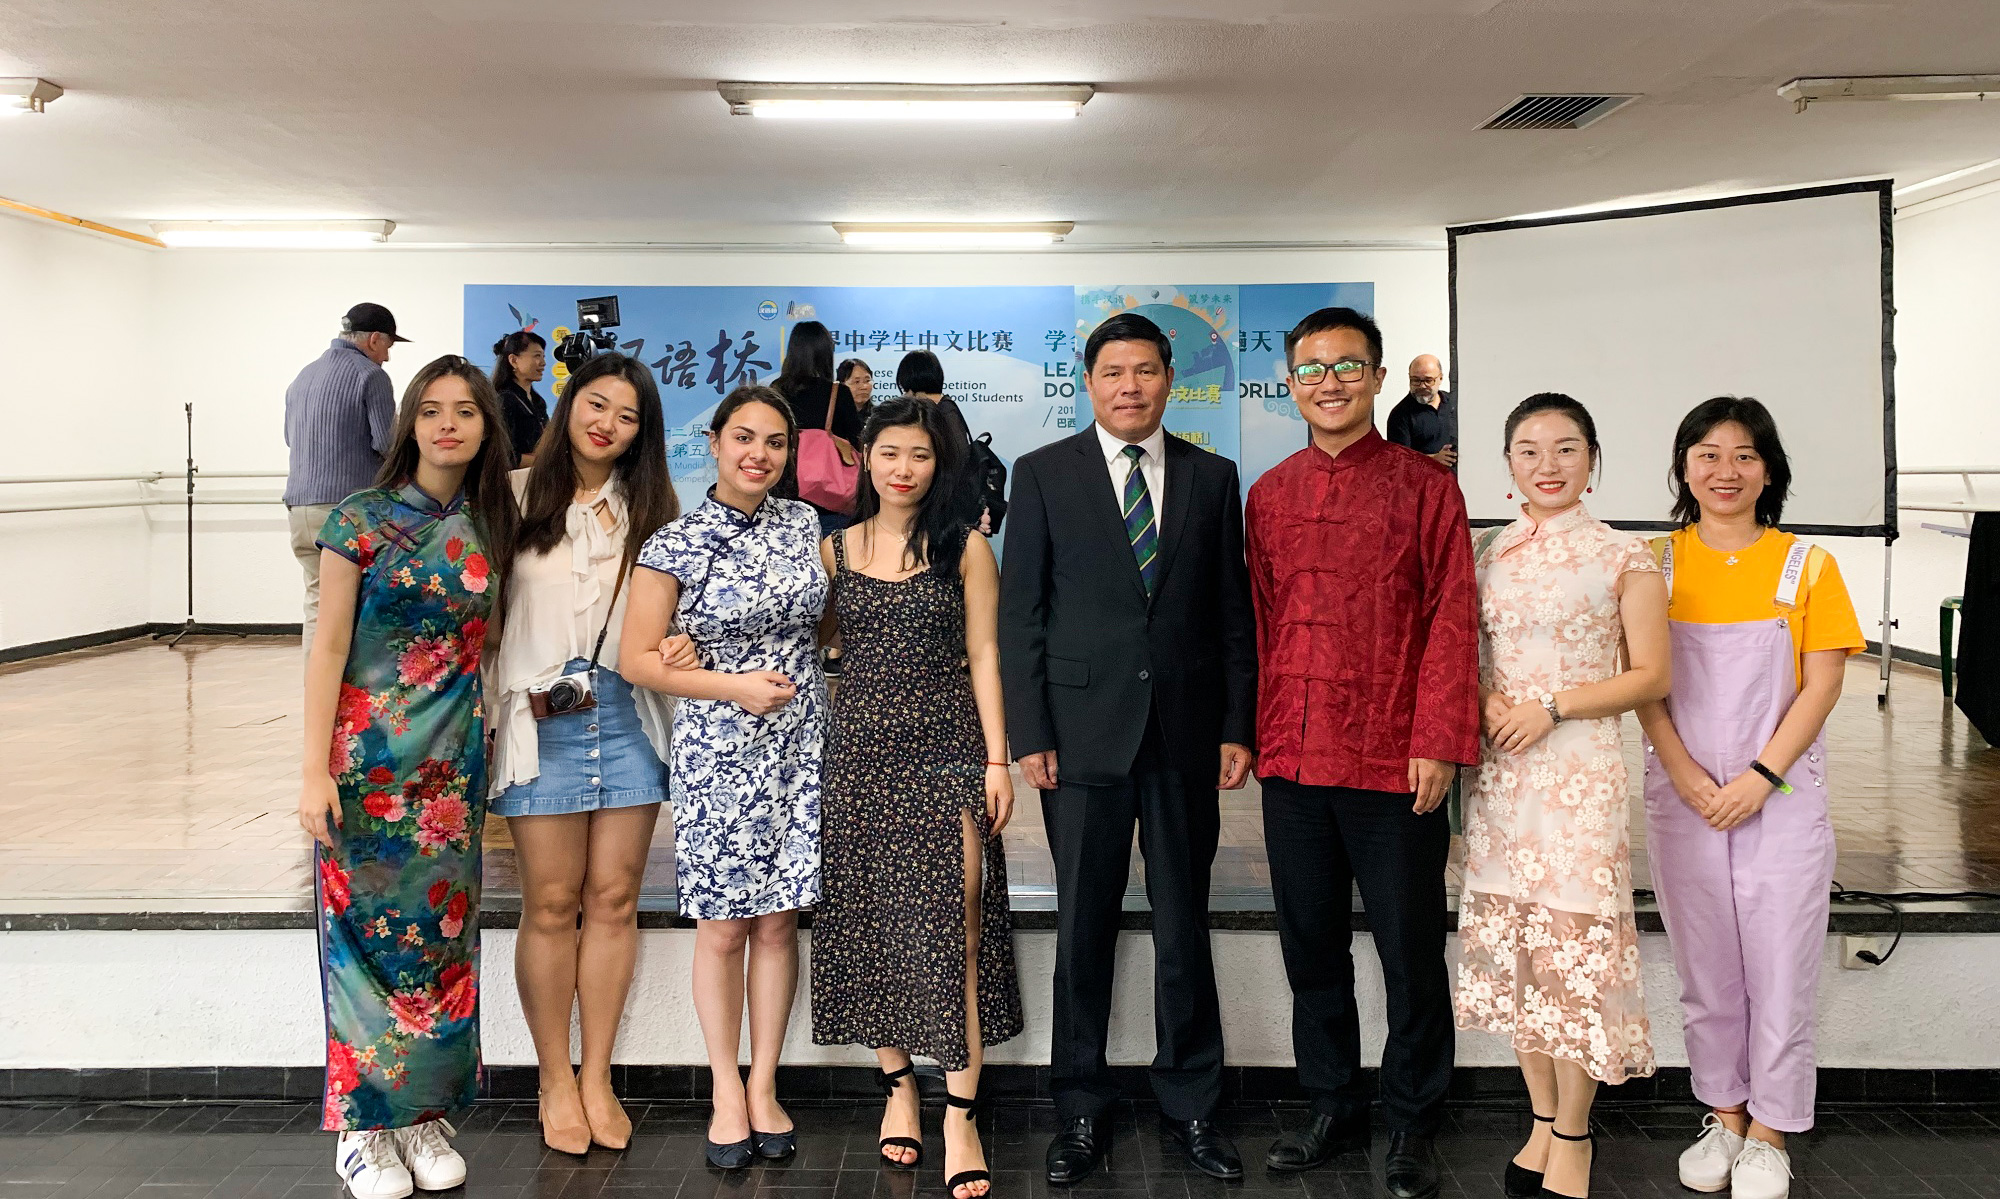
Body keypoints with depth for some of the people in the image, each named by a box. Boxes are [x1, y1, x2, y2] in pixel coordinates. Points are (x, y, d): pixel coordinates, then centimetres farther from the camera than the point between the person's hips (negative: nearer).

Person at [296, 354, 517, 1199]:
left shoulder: (491, 530, 6)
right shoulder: (362, 520, -4)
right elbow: (329, 647, -6)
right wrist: (315, 771, -10)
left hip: (454, 762, 4)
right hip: (368, 756, -3)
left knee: (442, 931, 7)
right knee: (367, 929, 1)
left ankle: (425, 1112, 20)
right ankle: (363, 1124, 15)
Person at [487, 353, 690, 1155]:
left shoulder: (653, 507, 11)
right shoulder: (520, 495, 4)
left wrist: (678, 648, -6)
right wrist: (487, 708, -5)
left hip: (627, 712, 2)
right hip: (542, 717, -2)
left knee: (614, 899, 6)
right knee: (552, 904, 2)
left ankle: (596, 1079, 17)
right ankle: (555, 1081, 17)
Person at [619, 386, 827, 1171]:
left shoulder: (804, 525, 4)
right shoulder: (675, 546, -7)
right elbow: (636, 659, -7)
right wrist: (732, 685, -16)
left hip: (799, 746, 3)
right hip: (717, 752, -3)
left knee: (778, 922, 8)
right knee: (722, 925, 5)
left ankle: (764, 1088, 22)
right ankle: (726, 1094, 21)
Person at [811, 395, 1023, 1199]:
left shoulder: (965, 549, 3)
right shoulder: (834, 550, 8)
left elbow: (983, 658, 1)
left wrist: (997, 759, -5)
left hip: (946, 750, -2)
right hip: (861, 750, 3)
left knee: (953, 927, -8)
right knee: (872, 921, 6)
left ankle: (960, 1116, -1)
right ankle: (898, 1087, 21)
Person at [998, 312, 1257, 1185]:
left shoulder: (1212, 478, 9)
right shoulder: (1044, 474, 3)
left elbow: (1232, 613, 9)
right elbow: (1020, 613, 0)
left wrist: (1238, 727, 3)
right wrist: (1029, 735, -6)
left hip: (1187, 734, 2)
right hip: (1084, 735, -1)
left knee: (1185, 926, 9)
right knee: (1083, 928, 6)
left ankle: (1191, 1106, 24)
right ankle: (1081, 1112, 20)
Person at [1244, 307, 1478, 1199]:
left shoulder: (1426, 487, -1)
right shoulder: (1268, 496, 10)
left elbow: (1452, 619, -6)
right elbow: (1260, 622, 11)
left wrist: (1439, 743, -12)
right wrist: (1256, 733, 6)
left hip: (1393, 762, -4)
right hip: (1292, 760, 4)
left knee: (1410, 950, 7)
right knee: (1310, 946, 13)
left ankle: (1411, 1126, 23)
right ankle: (1332, 1109, 29)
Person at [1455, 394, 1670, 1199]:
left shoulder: (1623, 559, -2)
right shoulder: (1485, 555, 9)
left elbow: (1650, 676, -2)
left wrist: (1553, 707, -12)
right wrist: (1486, 701, -5)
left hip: (1579, 771, -4)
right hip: (1499, 771, 4)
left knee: (1570, 950, -4)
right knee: (1512, 950, 8)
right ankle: (1544, 1120, 24)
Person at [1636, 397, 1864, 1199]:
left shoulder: (1806, 566, 0)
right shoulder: (1657, 564, 2)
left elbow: (1822, 685, -4)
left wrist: (1760, 778, -13)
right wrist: (1686, 776, -12)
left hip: (1781, 797, -1)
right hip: (1684, 799, 1)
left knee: (1781, 973, 4)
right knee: (1705, 972, 11)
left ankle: (1768, 1135, 20)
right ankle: (1724, 1118, 28)